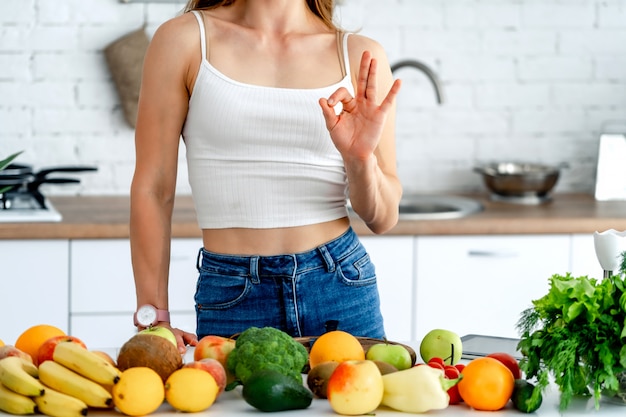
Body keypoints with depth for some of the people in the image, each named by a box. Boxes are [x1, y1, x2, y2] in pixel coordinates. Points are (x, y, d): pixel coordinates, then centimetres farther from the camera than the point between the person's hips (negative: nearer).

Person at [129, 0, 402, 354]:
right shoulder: (184, 39, -2)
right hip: (231, 298, -1)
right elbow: (152, 189, -1)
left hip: (341, 288, 2)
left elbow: (383, 218, 6)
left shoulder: (360, 56, 3)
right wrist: (154, 321, -4)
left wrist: (361, 159, -15)